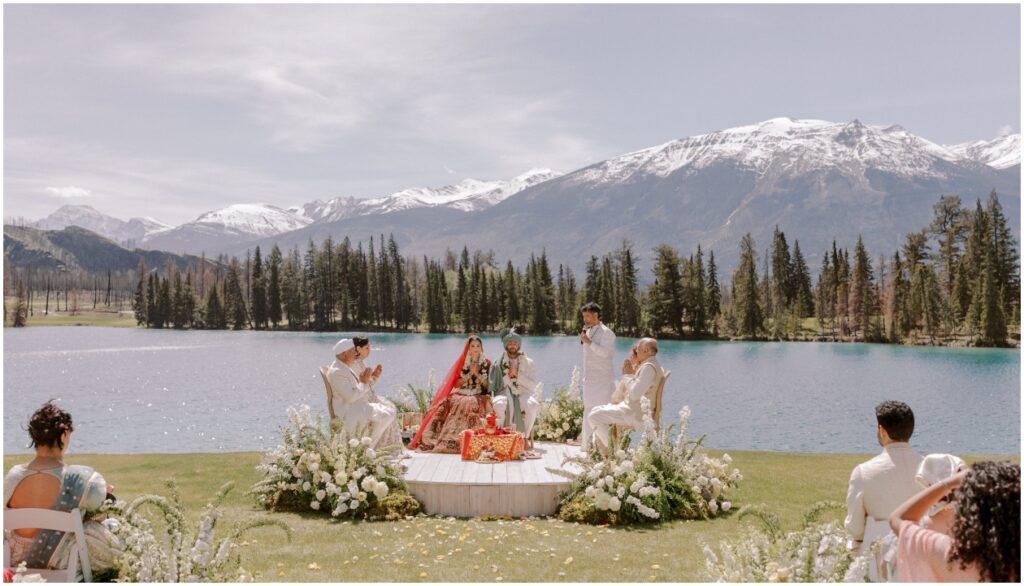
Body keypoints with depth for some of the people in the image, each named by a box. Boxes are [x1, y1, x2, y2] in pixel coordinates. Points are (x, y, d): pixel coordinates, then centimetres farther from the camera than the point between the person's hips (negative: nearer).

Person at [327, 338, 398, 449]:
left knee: (390, 410, 3)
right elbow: (351, 397, -25)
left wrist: (373, 376, 8)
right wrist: (364, 382, -14)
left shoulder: (351, 365, 12)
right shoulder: (336, 372, -19)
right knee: (383, 416, -22)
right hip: (348, 411, -10)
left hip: (361, 405, 10)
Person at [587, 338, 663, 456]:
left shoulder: (649, 367, -20)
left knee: (594, 416, -13)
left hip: (636, 415, -11)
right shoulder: (648, 365, 14)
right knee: (596, 411, 15)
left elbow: (635, 394, -26)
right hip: (632, 409, 11)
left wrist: (628, 375, -12)